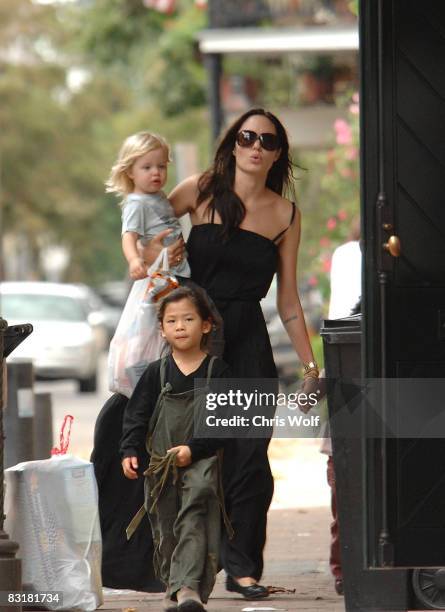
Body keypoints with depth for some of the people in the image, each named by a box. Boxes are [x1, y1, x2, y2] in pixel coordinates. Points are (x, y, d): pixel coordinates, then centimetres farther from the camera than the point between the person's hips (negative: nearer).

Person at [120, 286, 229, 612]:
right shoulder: (156, 373, 6)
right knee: (165, 529, 7)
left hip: (201, 463, -3)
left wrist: (193, 449, -15)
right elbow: (136, 415, 6)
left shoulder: (217, 371, -2)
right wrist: (130, 451, -9)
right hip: (161, 467, 3)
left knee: (193, 523, -17)